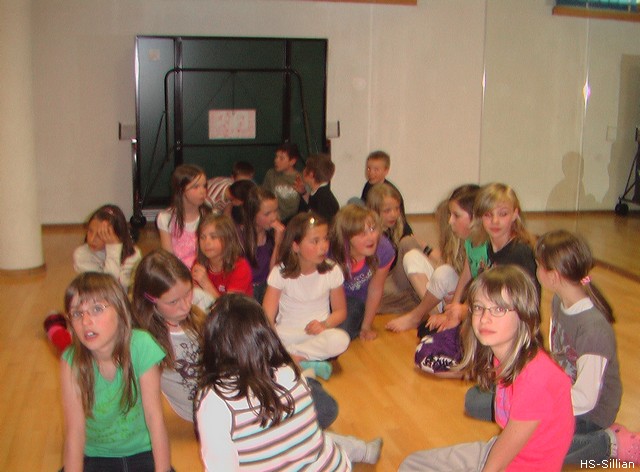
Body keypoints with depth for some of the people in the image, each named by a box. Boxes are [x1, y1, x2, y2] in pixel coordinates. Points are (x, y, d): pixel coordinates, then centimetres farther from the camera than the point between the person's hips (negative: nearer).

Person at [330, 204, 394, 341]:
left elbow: (376, 289, -12)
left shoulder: (384, 250, -30)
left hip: (359, 298, 0)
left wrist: (366, 326, -3)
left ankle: (358, 324, 15)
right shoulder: (332, 254, -36)